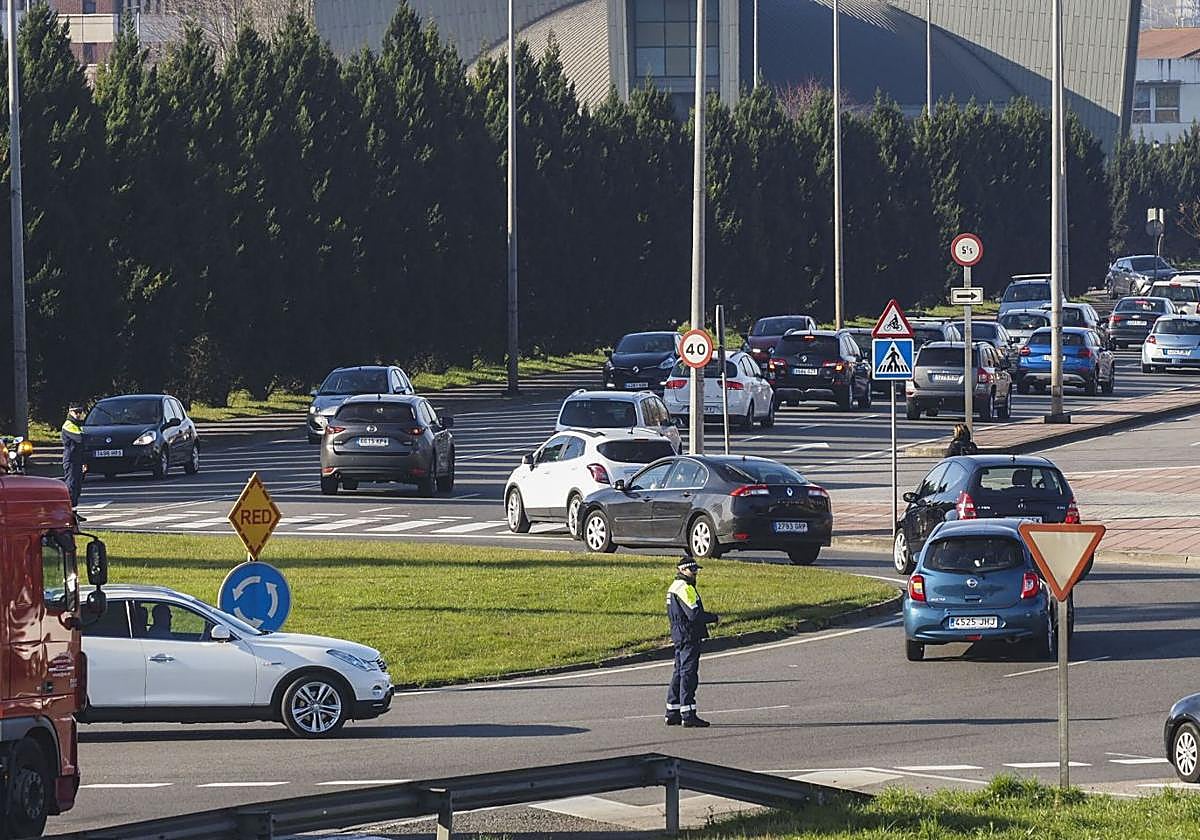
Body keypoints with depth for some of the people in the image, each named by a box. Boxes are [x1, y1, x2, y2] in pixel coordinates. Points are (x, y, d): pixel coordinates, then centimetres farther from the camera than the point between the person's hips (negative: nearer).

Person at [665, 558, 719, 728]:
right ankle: (688, 715, -9)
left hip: (679, 636, 10)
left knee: (679, 674, 14)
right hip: (688, 637, -10)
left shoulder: (674, 586, 16)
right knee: (688, 674, -9)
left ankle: (672, 714, 18)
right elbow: (694, 614, -23)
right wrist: (714, 618, -9)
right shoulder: (685, 588, -16)